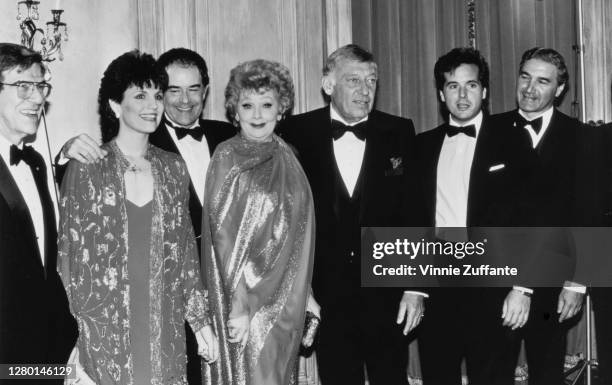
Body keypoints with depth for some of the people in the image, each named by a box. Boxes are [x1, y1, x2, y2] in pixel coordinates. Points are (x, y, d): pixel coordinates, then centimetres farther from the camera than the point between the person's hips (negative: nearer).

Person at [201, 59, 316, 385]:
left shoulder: (285, 159, 7)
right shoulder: (226, 157, -6)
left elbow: (297, 234, 9)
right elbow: (224, 233, -10)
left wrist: (304, 295, 3)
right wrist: (238, 305, -15)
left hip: (283, 304, 4)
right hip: (240, 300, -4)